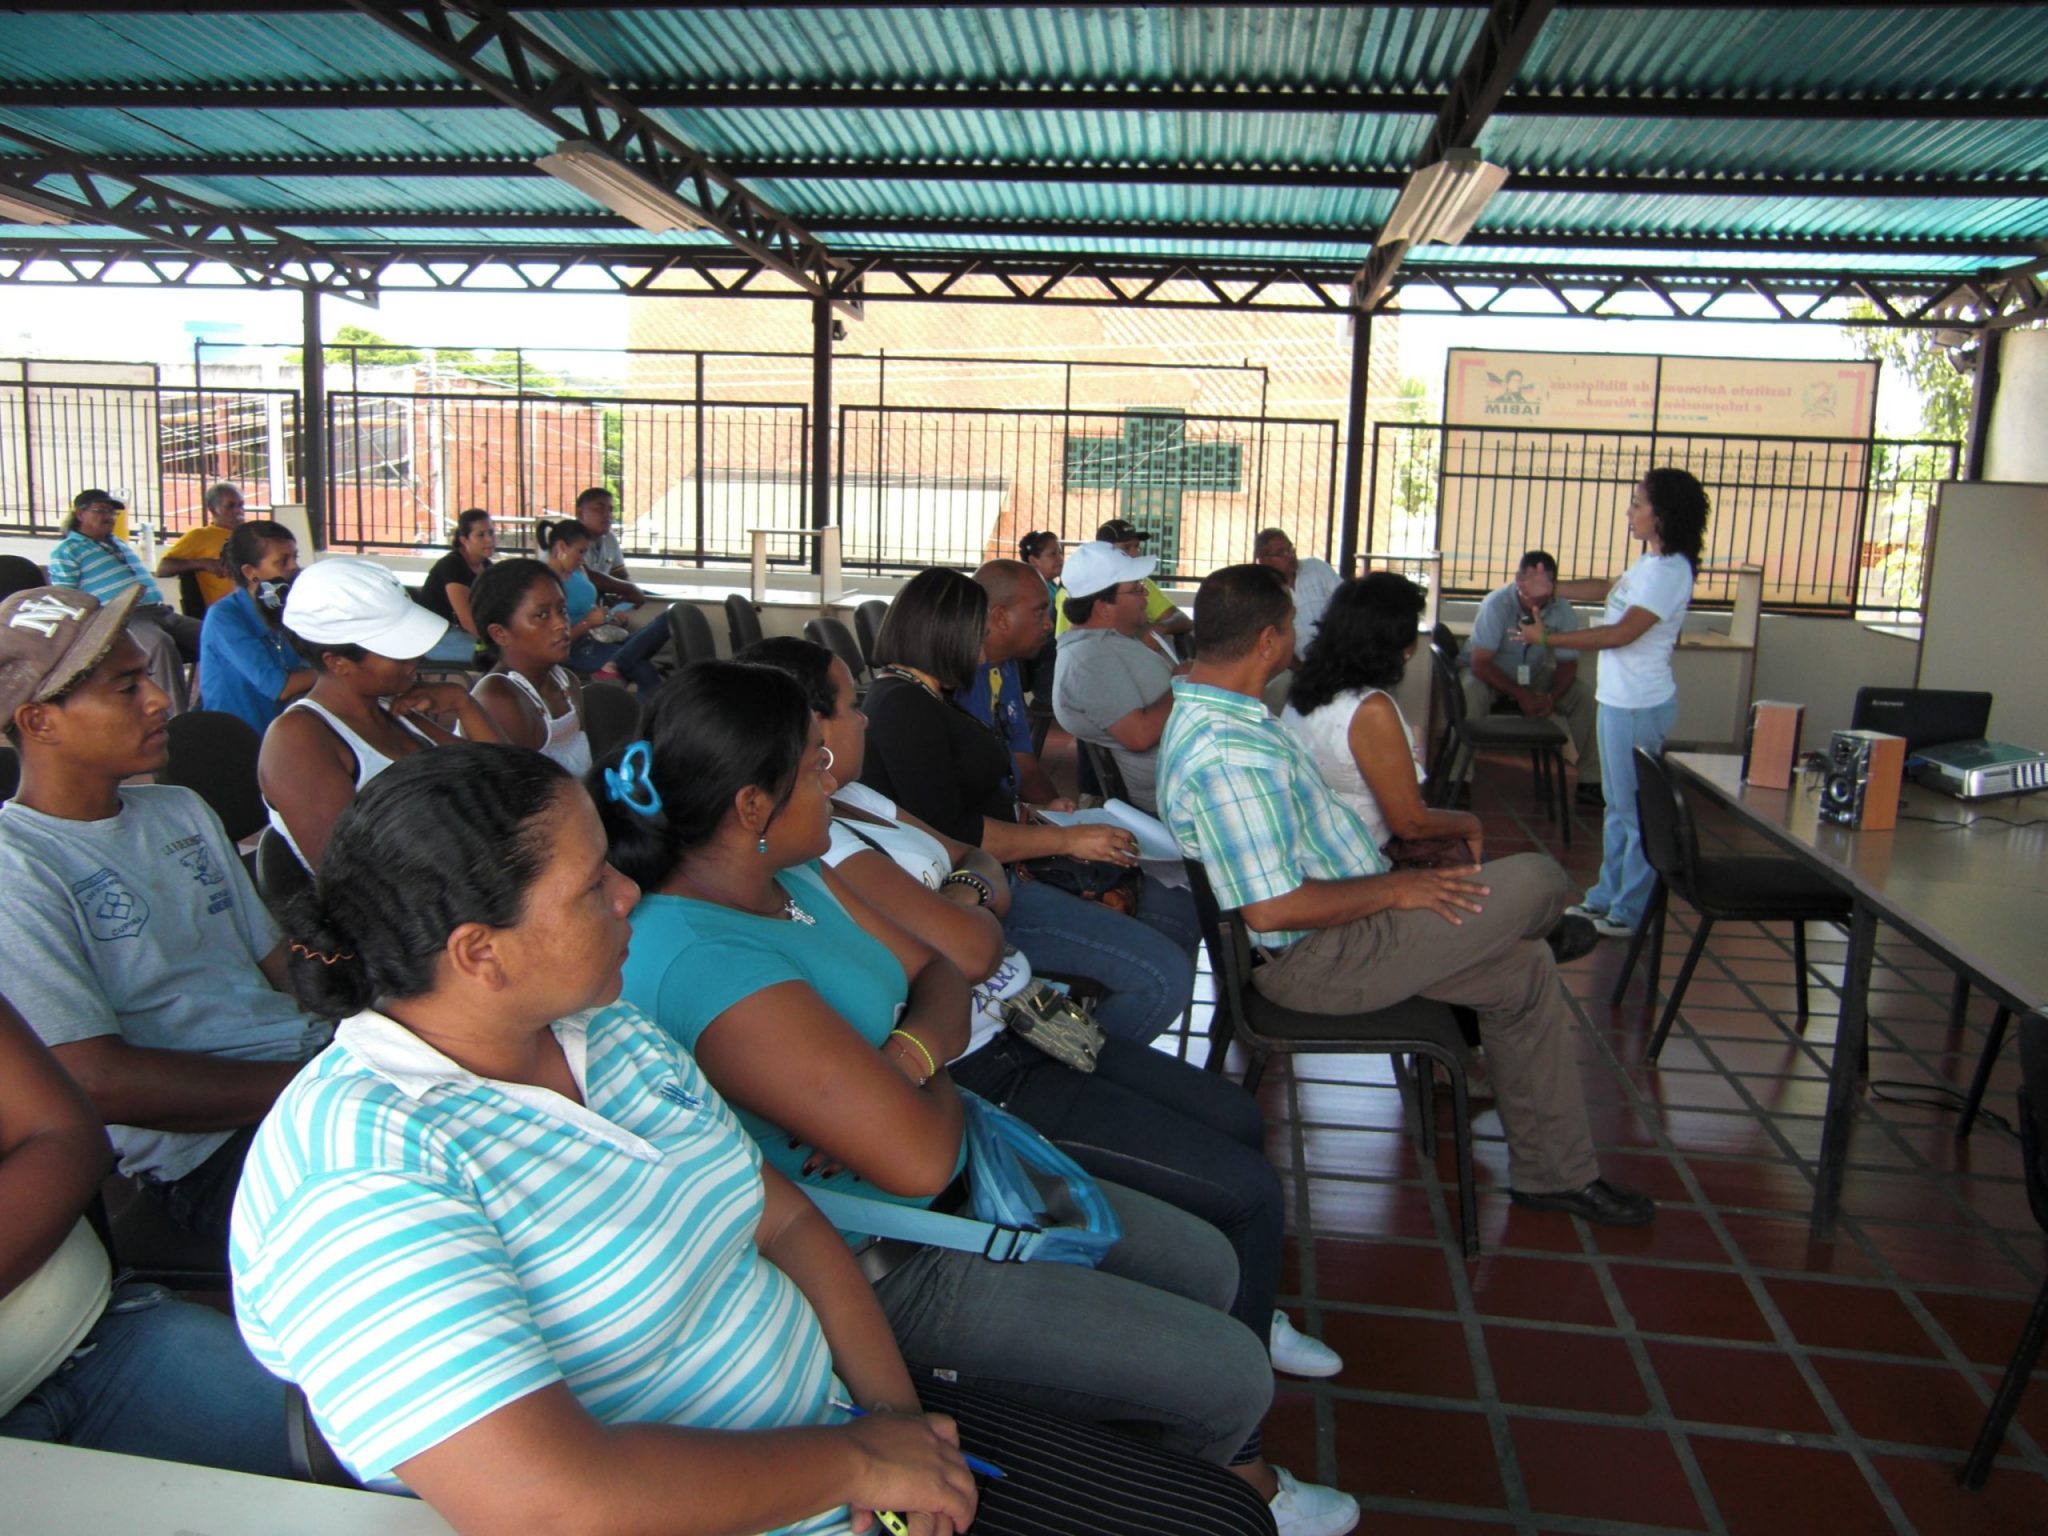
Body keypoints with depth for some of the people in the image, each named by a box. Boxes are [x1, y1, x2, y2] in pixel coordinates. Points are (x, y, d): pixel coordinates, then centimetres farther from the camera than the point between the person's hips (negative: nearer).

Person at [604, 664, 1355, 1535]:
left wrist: (907, 1056, -17)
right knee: (1230, 1375, -1)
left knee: (1205, 1266, 18)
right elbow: (917, 1156, -34)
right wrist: (937, 1086, -10)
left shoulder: (788, 875, -1)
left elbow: (937, 976, 6)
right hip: (879, 1270, -9)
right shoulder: (700, 963, -32)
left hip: (956, 1191, 10)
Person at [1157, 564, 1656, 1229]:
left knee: (1526, 972, 13)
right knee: (1538, 880, -9)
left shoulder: (1202, 710, 6)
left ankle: (1553, 1173, 26)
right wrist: (1393, 889, -19)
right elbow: (1272, 908, -32)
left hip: (1341, 924, 11)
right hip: (1319, 959, -11)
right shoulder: (1229, 752, -30)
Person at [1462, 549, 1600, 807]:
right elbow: (1480, 663, -26)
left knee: (1584, 695, -15)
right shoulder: (1496, 604, -28)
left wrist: (1551, 697, -25)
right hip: (1488, 673, -4)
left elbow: (1567, 664, -6)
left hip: (1534, 675, 4)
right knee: (1471, 692, -36)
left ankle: (1589, 779, -3)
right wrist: (1520, 695, -31)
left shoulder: (1563, 611, -18)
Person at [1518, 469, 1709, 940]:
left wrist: (1549, 638, -18)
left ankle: (1629, 914, 7)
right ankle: (1604, 899, 26)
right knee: (1617, 806, 16)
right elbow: (1608, 590, 30)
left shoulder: (1669, 571, -18)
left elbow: (1622, 632, -23)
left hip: (1640, 706, -10)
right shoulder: (1650, 564, 12)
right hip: (1619, 699, 10)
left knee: (1636, 812, -2)